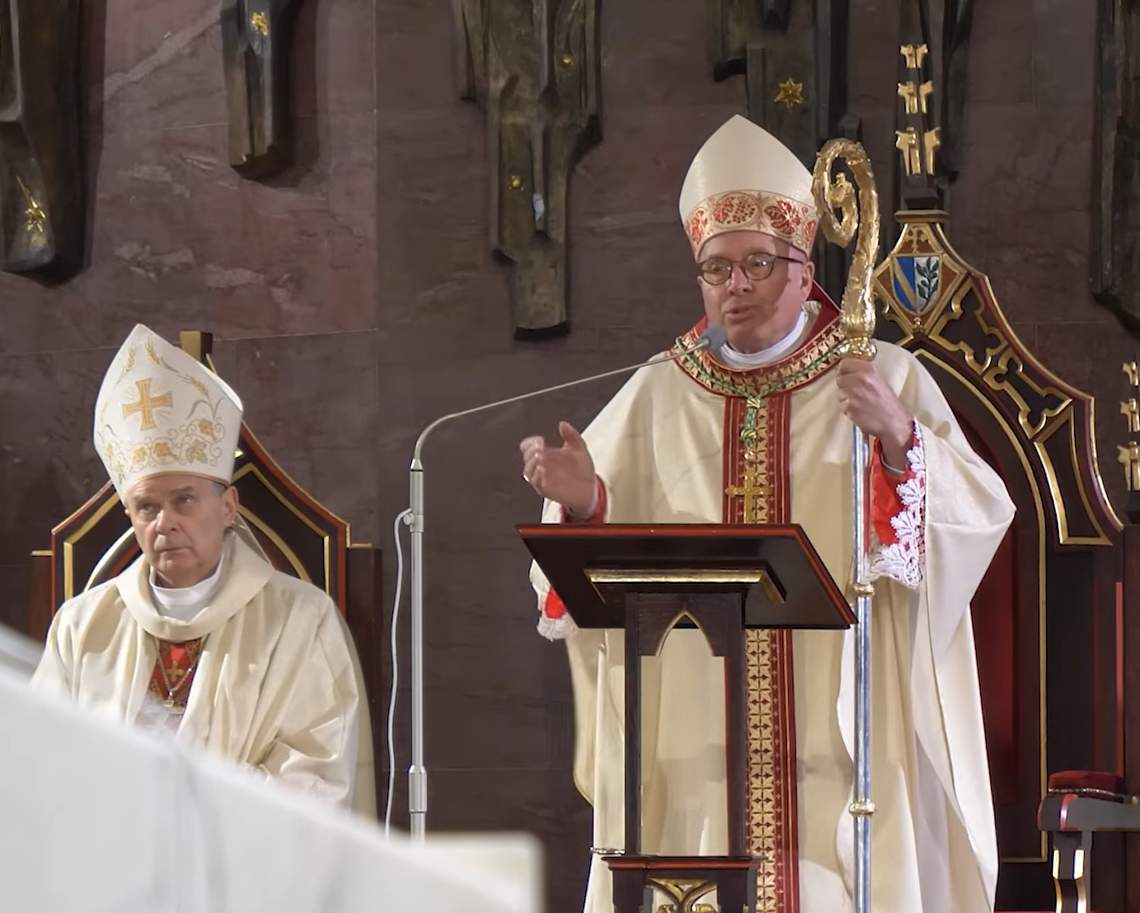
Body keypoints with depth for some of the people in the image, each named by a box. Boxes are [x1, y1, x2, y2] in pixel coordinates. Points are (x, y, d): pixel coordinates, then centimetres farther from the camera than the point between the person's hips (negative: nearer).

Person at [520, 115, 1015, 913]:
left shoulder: (886, 382, 4)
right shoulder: (659, 397, 11)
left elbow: (981, 512, -8)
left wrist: (900, 438, -25)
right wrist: (584, 503, -12)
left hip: (845, 747, -2)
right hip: (694, 750, 2)